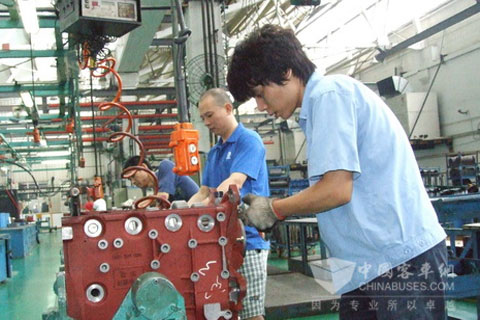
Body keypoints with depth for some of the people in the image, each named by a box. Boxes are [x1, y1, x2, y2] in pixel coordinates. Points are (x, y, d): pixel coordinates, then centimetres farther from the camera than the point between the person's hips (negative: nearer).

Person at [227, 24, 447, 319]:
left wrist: (273, 209, -3)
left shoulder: (328, 93, -11)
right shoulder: (327, 96, 17)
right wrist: (274, 208, 12)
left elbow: (337, 190, -19)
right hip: (371, 262, 10)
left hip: (401, 257, -10)